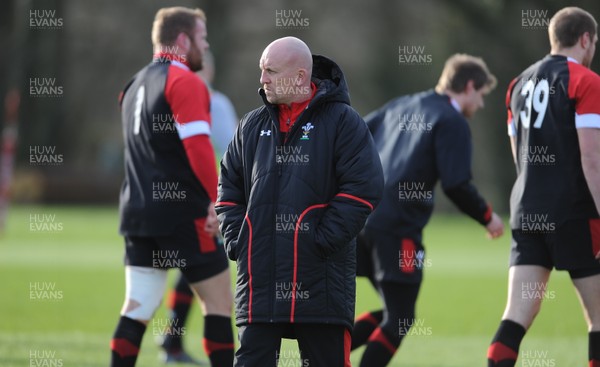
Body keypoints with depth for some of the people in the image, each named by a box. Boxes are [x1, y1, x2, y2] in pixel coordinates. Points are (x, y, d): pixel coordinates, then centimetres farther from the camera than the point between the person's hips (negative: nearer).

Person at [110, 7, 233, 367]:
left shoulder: (135, 85, 18)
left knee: (137, 309, 5)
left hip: (138, 213, 8)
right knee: (219, 301, 2)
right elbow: (198, 146, -20)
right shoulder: (184, 82, -10)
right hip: (184, 214, -8)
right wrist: (215, 200, -18)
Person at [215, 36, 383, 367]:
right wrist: (235, 238, 4)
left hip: (320, 280, -4)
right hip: (259, 275, 4)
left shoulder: (342, 121, -2)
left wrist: (324, 241, -15)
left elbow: (363, 187, -10)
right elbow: (229, 187, 20)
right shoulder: (252, 126, 14)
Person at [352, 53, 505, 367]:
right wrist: (487, 217, 2)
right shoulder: (453, 123, -5)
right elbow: (456, 185, -13)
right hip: (398, 228, -8)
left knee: (393, 313, 17)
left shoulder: (401, 106, 19)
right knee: (399, 319, 0)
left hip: (361, 219, 8)